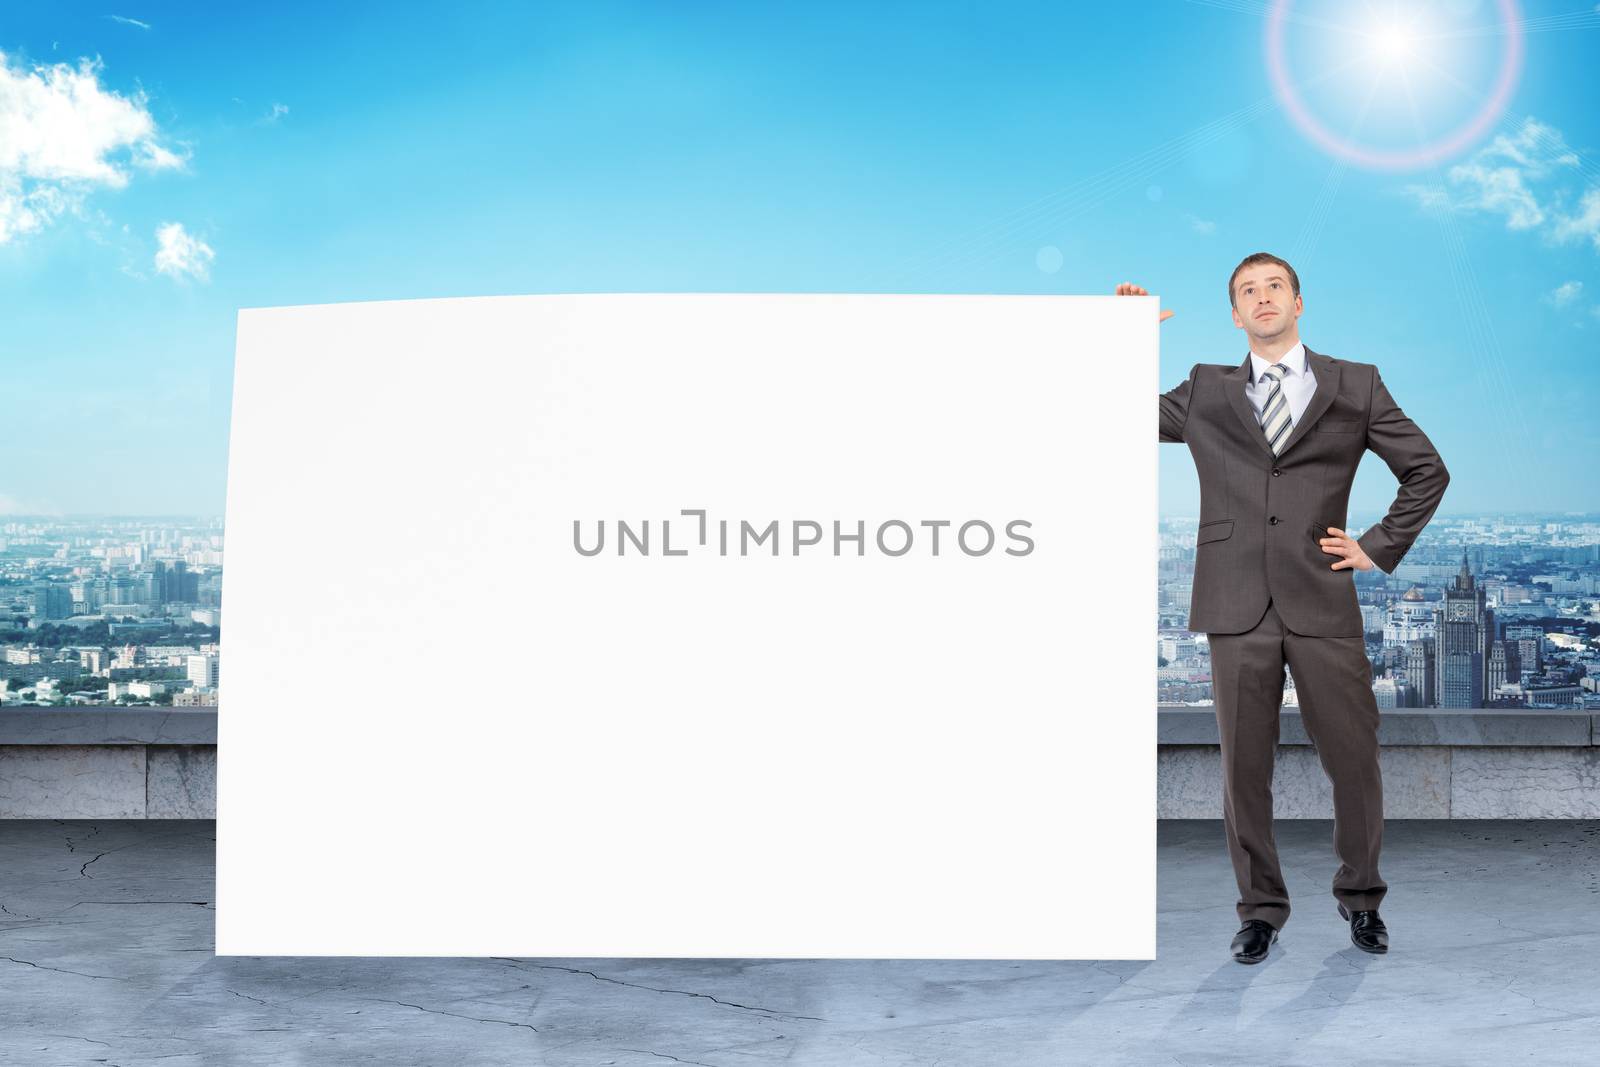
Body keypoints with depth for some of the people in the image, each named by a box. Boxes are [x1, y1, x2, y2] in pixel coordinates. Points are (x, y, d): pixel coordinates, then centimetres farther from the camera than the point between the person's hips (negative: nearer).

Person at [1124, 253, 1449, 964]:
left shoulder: (1356, 386, 10)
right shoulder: (1205, 392, 12)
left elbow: (1427, 471, 15)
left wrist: (1380, 547, 6)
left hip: (1322, 606, 0)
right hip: (1237, 607, 0)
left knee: (1355, 764, 4)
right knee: (1244, 769, 4)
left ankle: (1361, 899, 28)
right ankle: (1260, 910, 20)